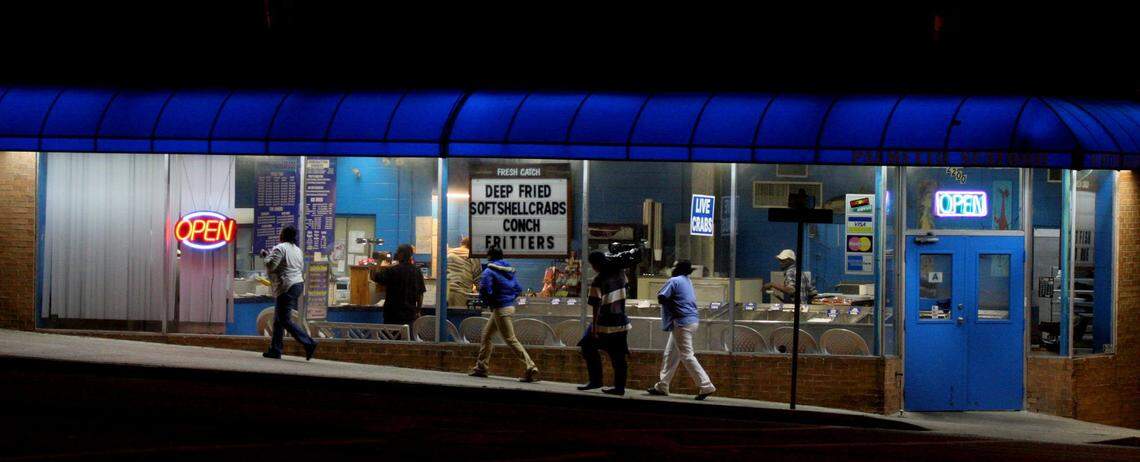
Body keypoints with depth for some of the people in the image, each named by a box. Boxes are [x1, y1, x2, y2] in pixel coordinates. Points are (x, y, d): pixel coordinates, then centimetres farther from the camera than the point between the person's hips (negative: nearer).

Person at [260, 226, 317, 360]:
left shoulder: (280, 248, -11)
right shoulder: (298, 250, 15)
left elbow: (270, 267, -16)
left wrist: (266, 256, 5)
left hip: (287, 287, -9)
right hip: (298, 284, 9)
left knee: (285, 320, -8)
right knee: (278, 319, 14)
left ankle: (308, 343, -17)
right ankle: (275, 349, 14)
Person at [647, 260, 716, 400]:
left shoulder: (674, 281, -11)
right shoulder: (688, 281, 17)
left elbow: (661, 298, -15)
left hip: (682, 323, -10)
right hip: (691, 320, 10)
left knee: (686, 355, -8)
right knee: (670, 354, 15)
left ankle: (706, 386, -12)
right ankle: (662, 386, 20)